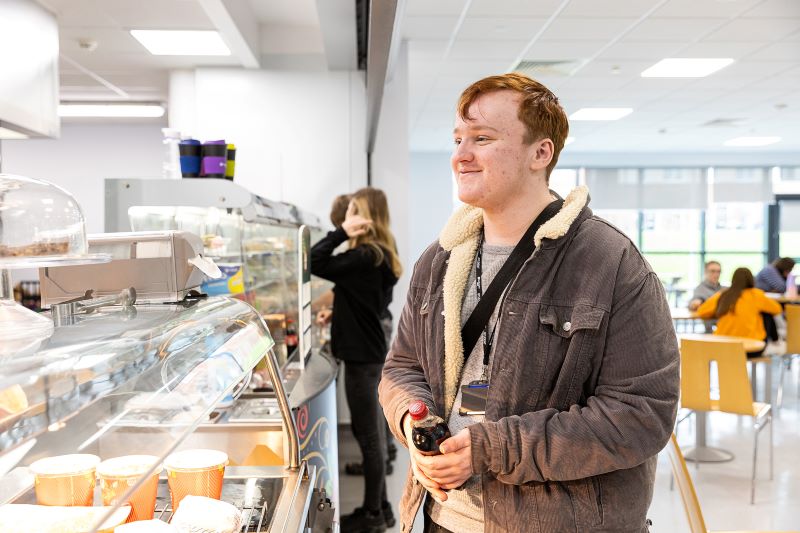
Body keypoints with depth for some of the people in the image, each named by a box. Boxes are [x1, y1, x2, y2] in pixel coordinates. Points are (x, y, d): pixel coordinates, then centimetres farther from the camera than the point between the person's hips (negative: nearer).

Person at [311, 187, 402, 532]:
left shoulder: (364, 256, -20)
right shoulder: (379, 255, 11)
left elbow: (315, 263, -25)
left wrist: (342, 232, -22)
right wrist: (335, 312, 21)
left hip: (361, 355, -10)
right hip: (369, 350, 10)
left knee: (367, 434, 0)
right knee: (371, 432, 17)